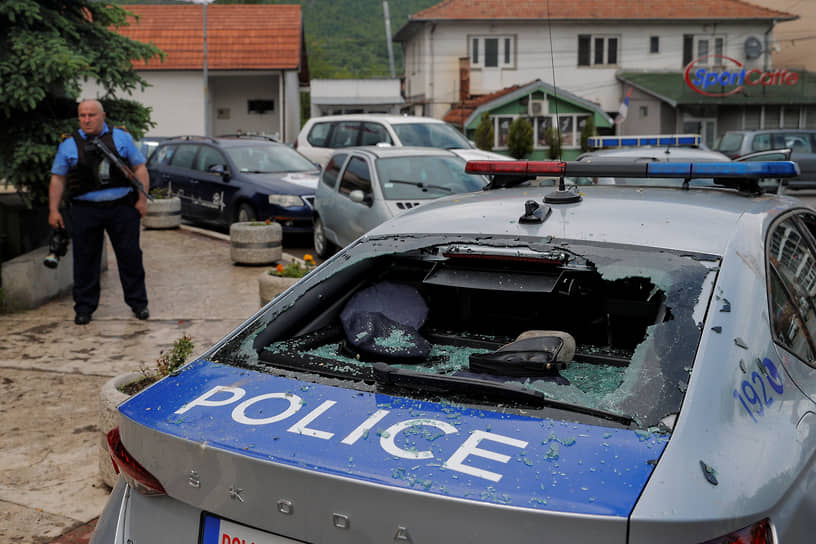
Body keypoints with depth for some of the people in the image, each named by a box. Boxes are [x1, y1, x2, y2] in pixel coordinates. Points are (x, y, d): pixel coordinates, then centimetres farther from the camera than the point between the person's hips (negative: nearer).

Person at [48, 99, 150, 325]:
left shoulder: (121, 137, 7)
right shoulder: (69, 145, 8)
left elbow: (139, 168, 8)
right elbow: (58, 179, 10)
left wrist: (142, 199, -2)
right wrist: (53, 210, 3)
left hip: (122, 207, 0)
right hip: (85, 211, 0)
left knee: (130, 256, 3)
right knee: (85, 260, 3)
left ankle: (138, 303, 15)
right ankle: (84, 308, 14)